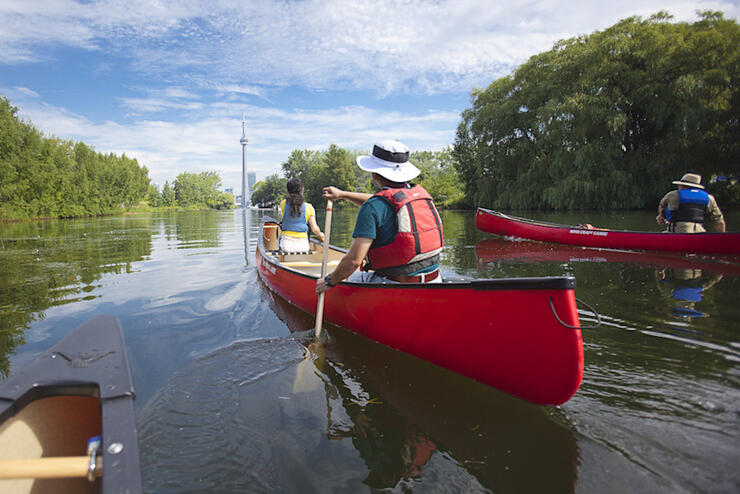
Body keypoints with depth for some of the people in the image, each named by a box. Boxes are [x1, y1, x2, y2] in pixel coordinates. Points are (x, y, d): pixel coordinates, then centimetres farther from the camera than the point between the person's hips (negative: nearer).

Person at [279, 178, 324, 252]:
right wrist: (320, 235, 19)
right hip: (302, 246, 0)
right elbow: (315, 229, -2)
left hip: (286, 246, 0)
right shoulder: (308, 207, -3)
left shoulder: (283, 204, -2)